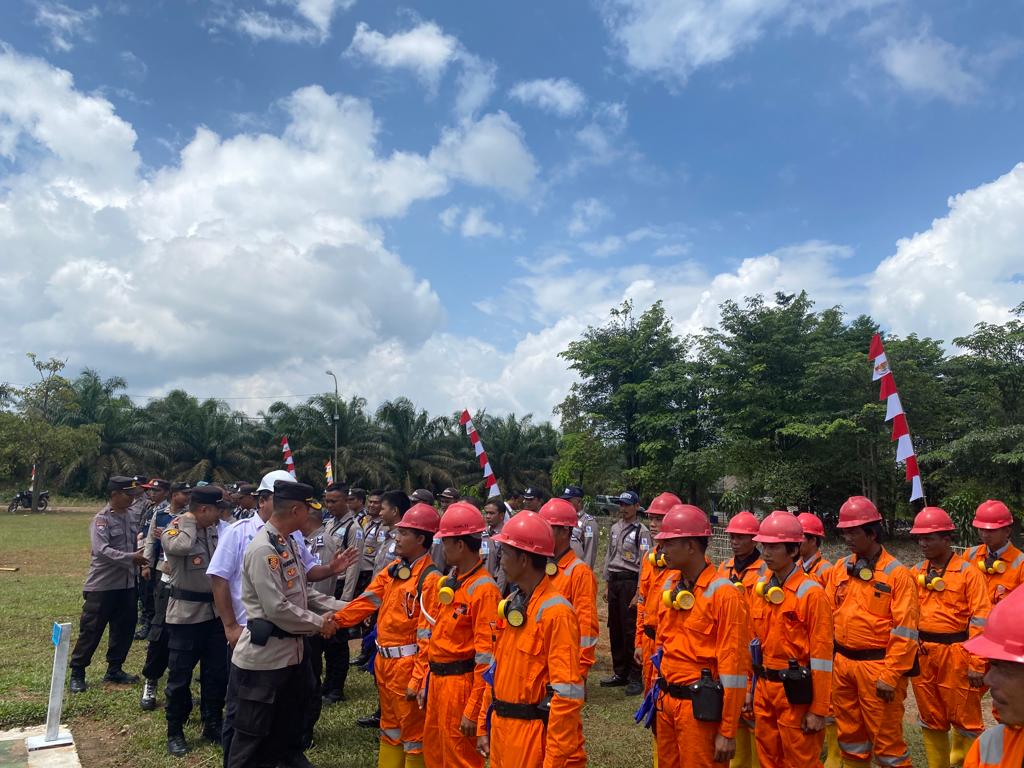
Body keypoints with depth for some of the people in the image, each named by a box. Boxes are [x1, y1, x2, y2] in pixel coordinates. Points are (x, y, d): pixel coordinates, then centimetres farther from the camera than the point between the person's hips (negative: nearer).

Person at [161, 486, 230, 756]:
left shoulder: (214, 530, 5)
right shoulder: (173, 531, -14)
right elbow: (184, 546, -38)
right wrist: (187, 520, -21)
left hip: (214, 611, 6)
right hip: (186, 615, -6)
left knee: (217, 672, 14)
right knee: (180, 676, 6)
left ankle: (212, 725, 30)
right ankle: (175, 732, 23)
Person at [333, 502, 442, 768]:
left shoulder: (430, 579, -20)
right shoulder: (393, 570, 7)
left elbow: (428, 637, -21)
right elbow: (367, 600, -1)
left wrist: (418, 681, -22)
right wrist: (337, 619, -16)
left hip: (408, 666, -8)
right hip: (385, 662, 8)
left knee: (413, 733, 9)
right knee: (389, 728, 23)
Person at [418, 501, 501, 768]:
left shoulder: (484, 589, -20)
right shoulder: (449, 582, 7)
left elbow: (487, 657, -20)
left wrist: (473, 710, -18)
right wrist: (426, 683, 16)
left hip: (460, 684, -9)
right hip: (437, 681, 9)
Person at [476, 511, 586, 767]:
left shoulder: (556, 612, -20)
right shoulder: (511, 604, 6)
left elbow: (567, 694, -20)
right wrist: (484, 726, 14)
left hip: (534, 735, -7)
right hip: (502, 731, 8)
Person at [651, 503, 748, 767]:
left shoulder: (723, 594, -17)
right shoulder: (669, 585, 4)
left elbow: (733, 665, -15)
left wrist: (728, 731, -12)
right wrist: (659, 695, 17)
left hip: (700, 706, -7)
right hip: (666, 701, 7)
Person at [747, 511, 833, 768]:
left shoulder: (811, 593, -14)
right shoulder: (760, 589, 6)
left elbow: (822, 655, -13)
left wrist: (819, 709, -12)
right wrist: (750, 688, 13)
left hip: (795, 692, -6)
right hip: (764, 688, 6)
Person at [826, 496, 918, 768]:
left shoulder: (897, 574, -10)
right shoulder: (839, 569, 5)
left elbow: (905, 631, -12)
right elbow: (828, 616, 10)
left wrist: (891, 675, -14)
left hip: (877, 666, -5)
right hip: (842, 664, 5)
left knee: (886, 738, 5)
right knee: (849, 735, 17)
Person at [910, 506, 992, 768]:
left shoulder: (968, 572, -8)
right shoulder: (916, 572, 5)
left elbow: (980, 620, -10)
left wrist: (977, 664, -11)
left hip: (955, 653, -5)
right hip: (922, 653, 5)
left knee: (965, 718, 7)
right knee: (931, 719, 15)